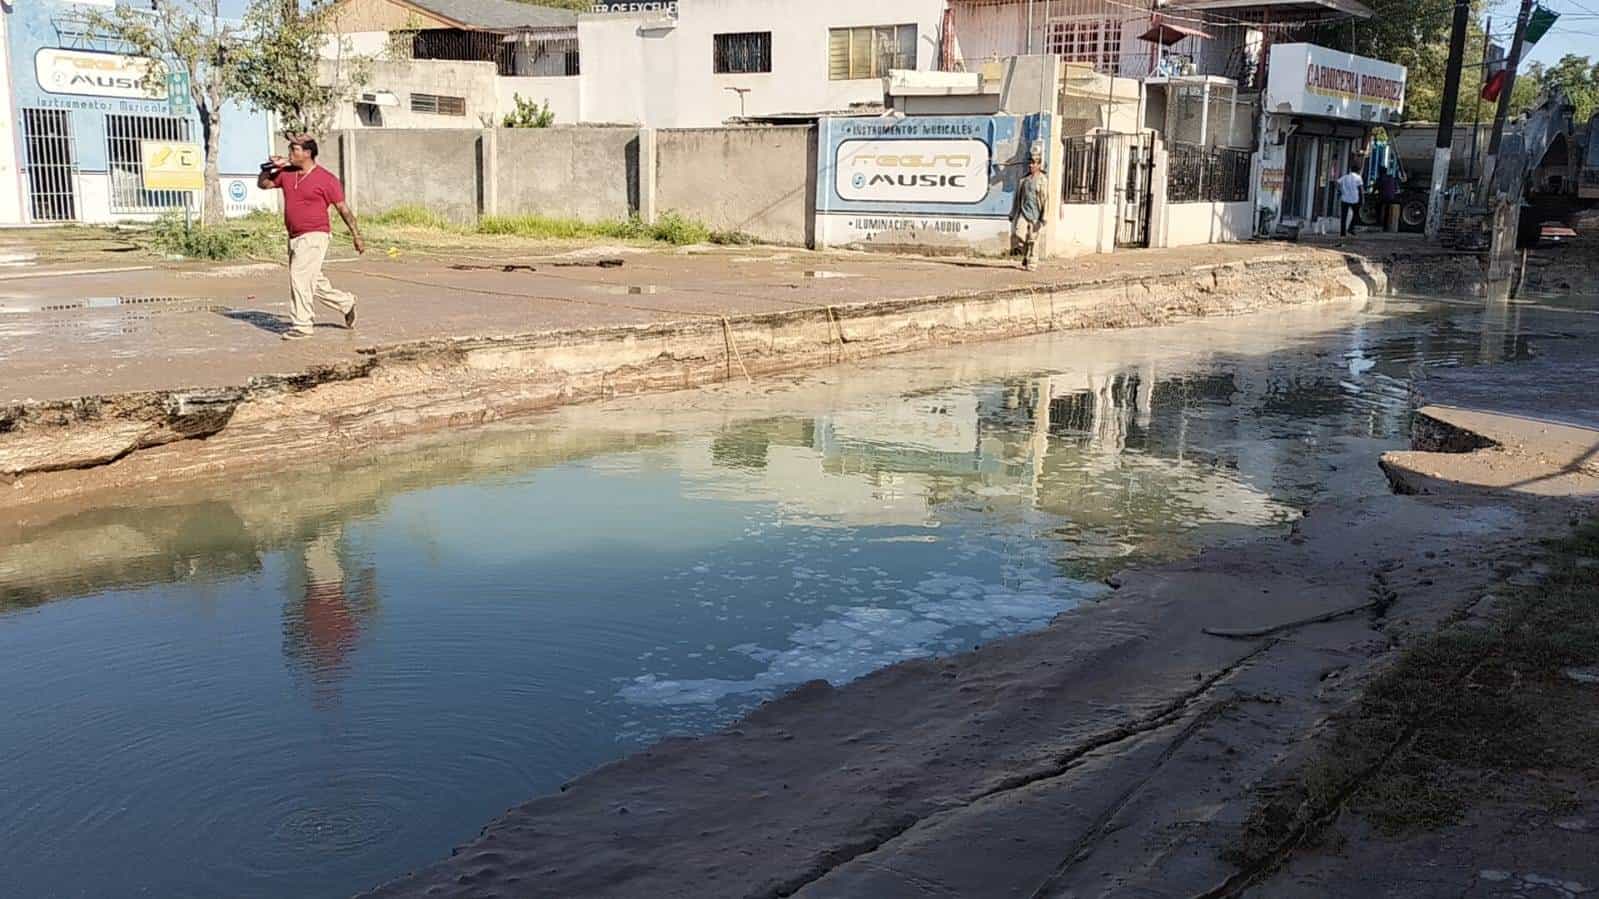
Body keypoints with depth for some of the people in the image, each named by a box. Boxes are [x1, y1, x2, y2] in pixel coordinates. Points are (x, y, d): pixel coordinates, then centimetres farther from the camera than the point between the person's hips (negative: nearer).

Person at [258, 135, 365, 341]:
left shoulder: (326, 179, -9)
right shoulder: (286, 173, 9)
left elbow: (344, 209, -5)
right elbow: (262, 184, 21)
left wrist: (356, 236, -4)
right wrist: (270, 167, 3)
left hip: (314, 237, -8)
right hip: (294, 238, 8)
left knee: (300, 278, -12)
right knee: (314, 280, 14)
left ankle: (301, 325, -6)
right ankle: (346, 304, 32)